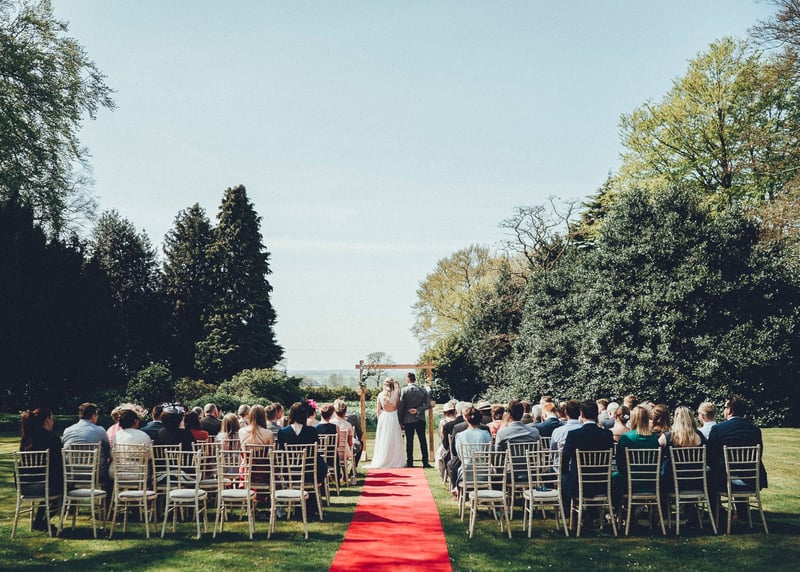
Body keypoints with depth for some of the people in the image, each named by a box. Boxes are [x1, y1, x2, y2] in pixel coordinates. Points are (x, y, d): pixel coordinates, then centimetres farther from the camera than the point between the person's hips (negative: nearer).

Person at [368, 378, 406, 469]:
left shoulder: (380, 395, -2)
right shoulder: (395, 394, -8)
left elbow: (378, 410, 3)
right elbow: (398, 406, 0)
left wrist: (379, 420, 13)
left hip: (383, 417, 2)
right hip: (393, 417, -2)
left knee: (382, 440, 8)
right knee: (394, 440, 5)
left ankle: (381, 462, 10)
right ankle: (395, 461, 7)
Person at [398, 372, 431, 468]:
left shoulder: (404, 390, -8)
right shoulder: (423, 390, 1)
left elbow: (401, 406, -6)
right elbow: (428, 404, -4)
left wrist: (400, 420, -1)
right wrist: (418, 410, -7)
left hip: (408, 420, -2)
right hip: (420, 419, 2)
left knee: (409, 441, 3)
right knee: (423, 440, 6)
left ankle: (410, 462, 4)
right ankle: (425, 462, 4)